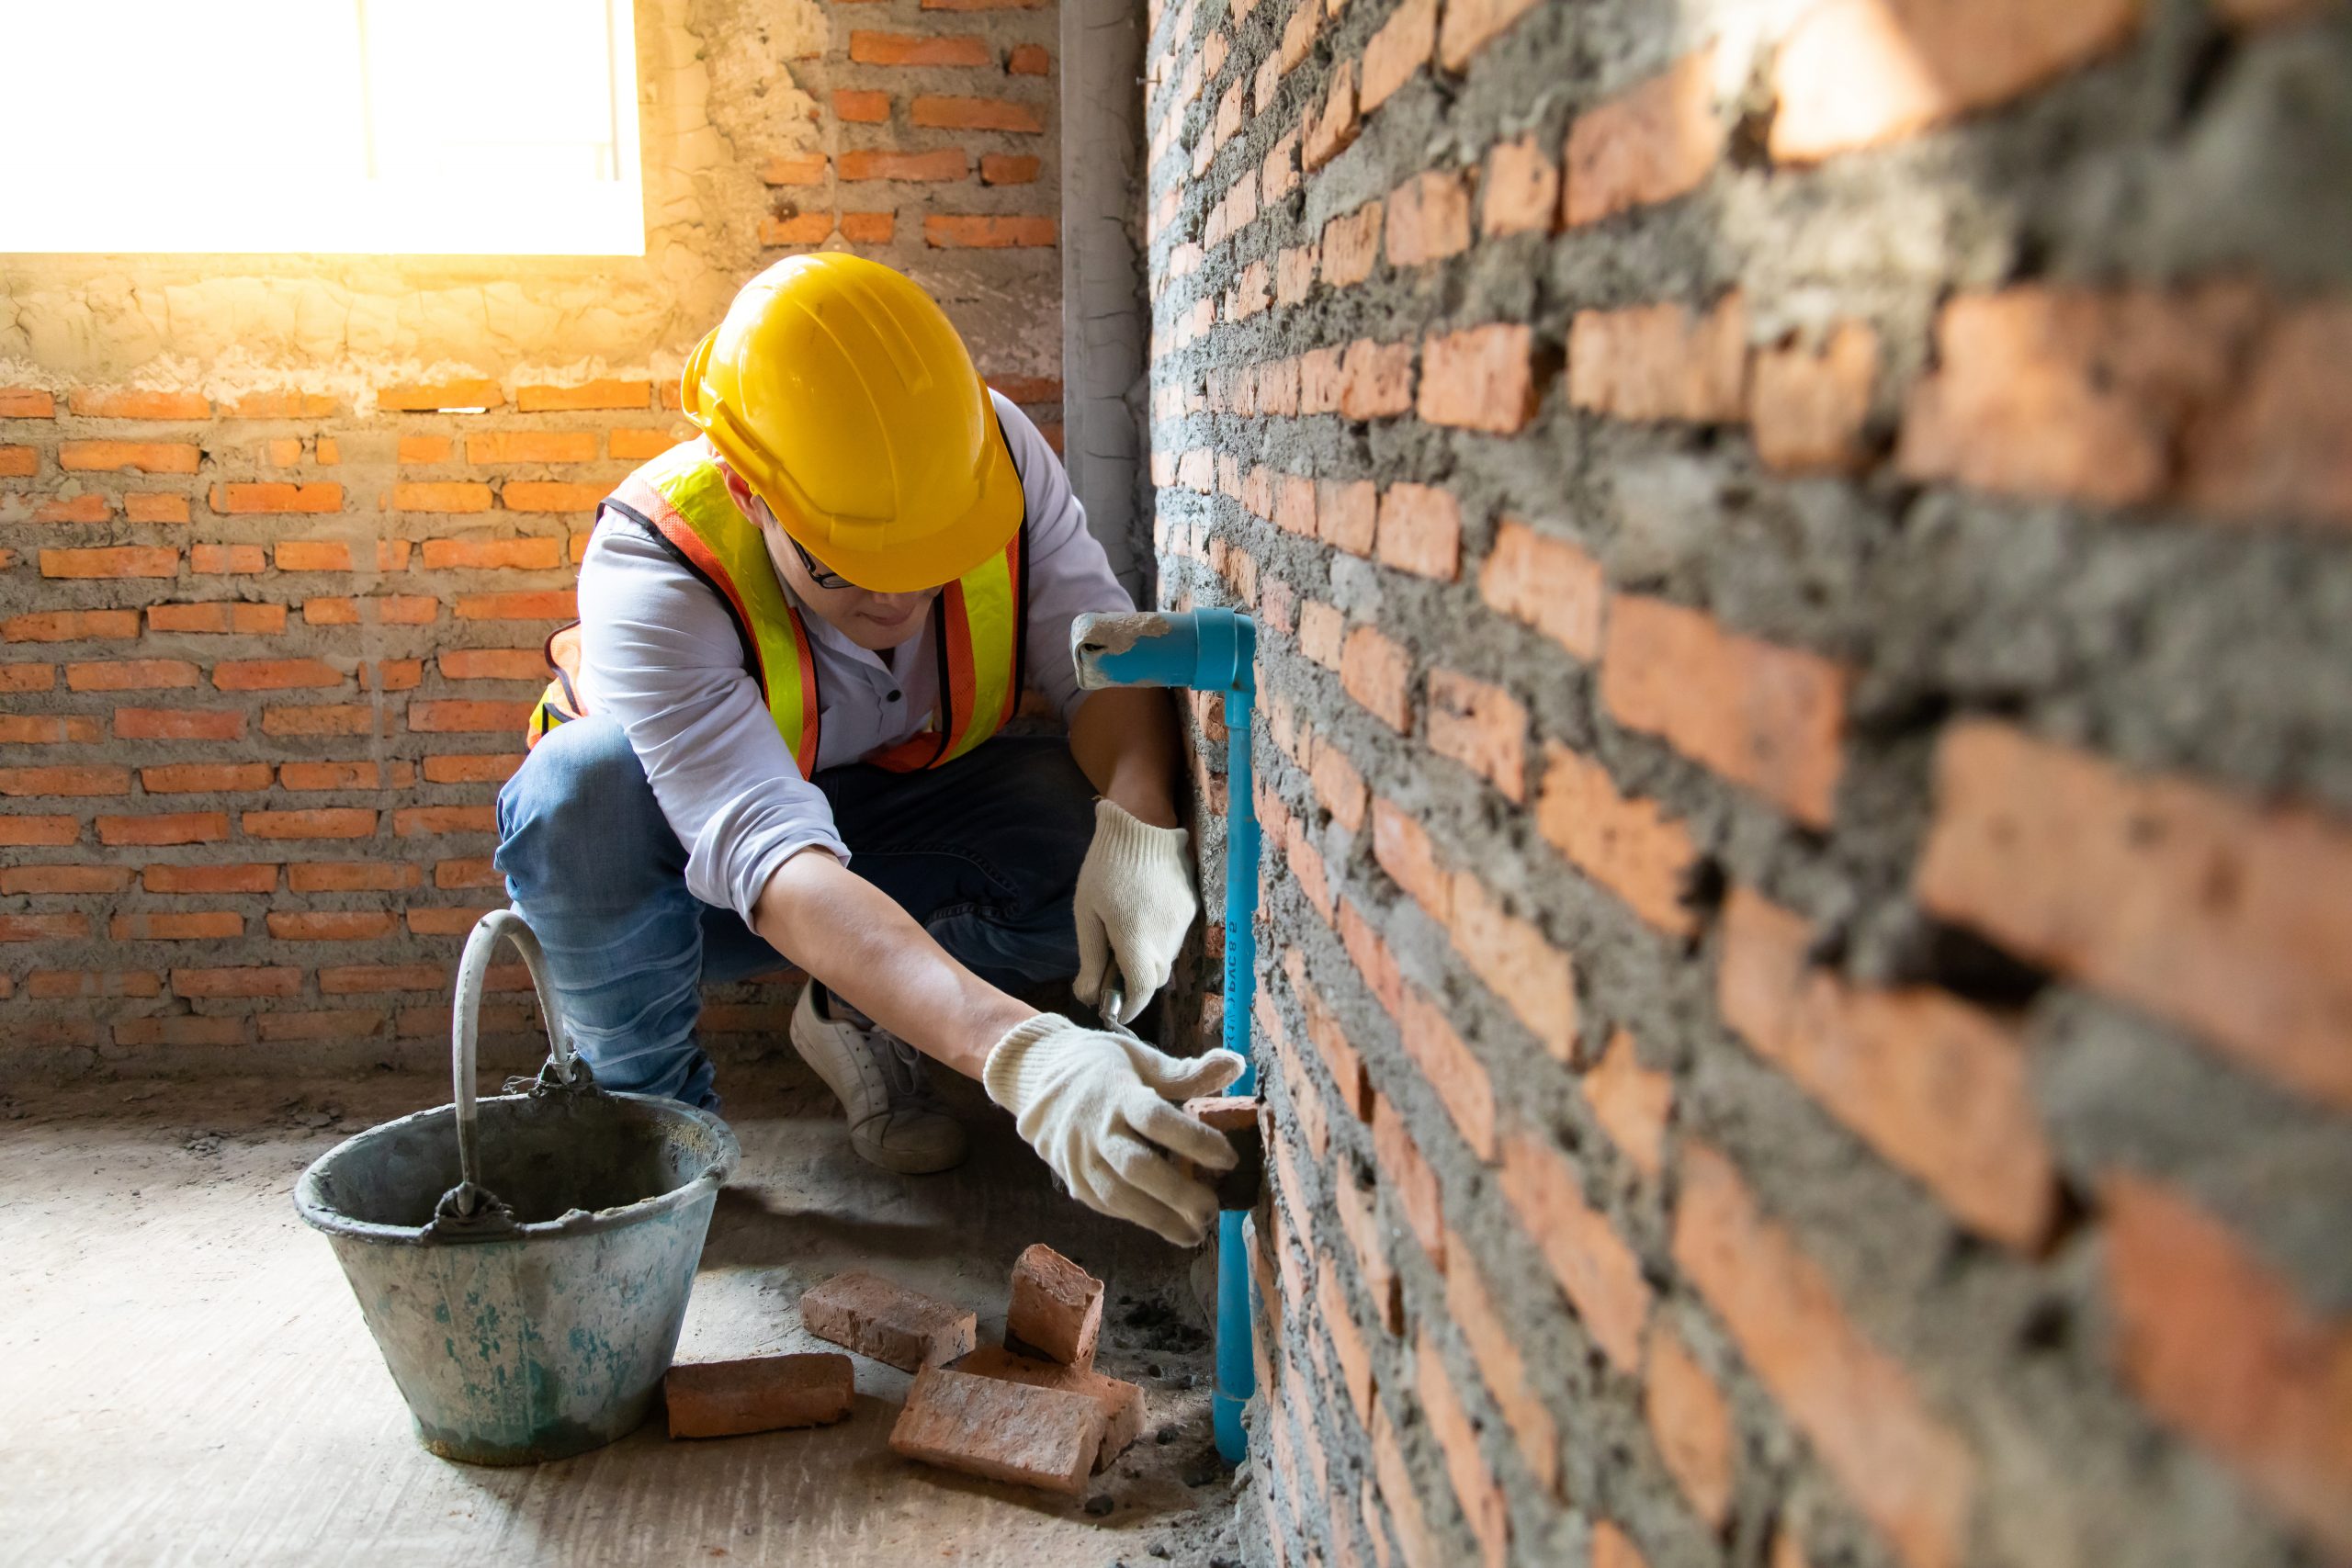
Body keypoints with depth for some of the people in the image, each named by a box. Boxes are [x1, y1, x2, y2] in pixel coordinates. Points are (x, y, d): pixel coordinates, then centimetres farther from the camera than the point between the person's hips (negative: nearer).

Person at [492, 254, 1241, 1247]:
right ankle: (653, 1108, -9)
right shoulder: (651, 576, -36)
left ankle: (860, 1018, 1)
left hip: (898, 813, 3)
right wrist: (1018, 1054, -62)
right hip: (696, 875, -2)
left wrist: (1137, 824, -43)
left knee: (1110, 833, -27)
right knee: (585, 787, -37)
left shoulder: (996, 453, -23)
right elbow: (780, 870, -48)